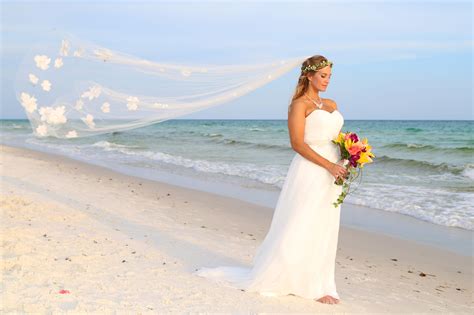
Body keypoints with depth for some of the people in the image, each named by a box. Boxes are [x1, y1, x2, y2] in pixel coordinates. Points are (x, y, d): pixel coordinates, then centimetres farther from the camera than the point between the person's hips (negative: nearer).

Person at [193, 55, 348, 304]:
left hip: (330, 175, 7)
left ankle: (317, 285, 16)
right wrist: (329, 165, -20)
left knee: (322, 232, 9)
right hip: (308, 172, -7)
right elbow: (297, 143, -15)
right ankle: (261, 278, 10)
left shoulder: (331, 105, 16)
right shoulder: (299, 104, -7)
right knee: (295, 230, -4)